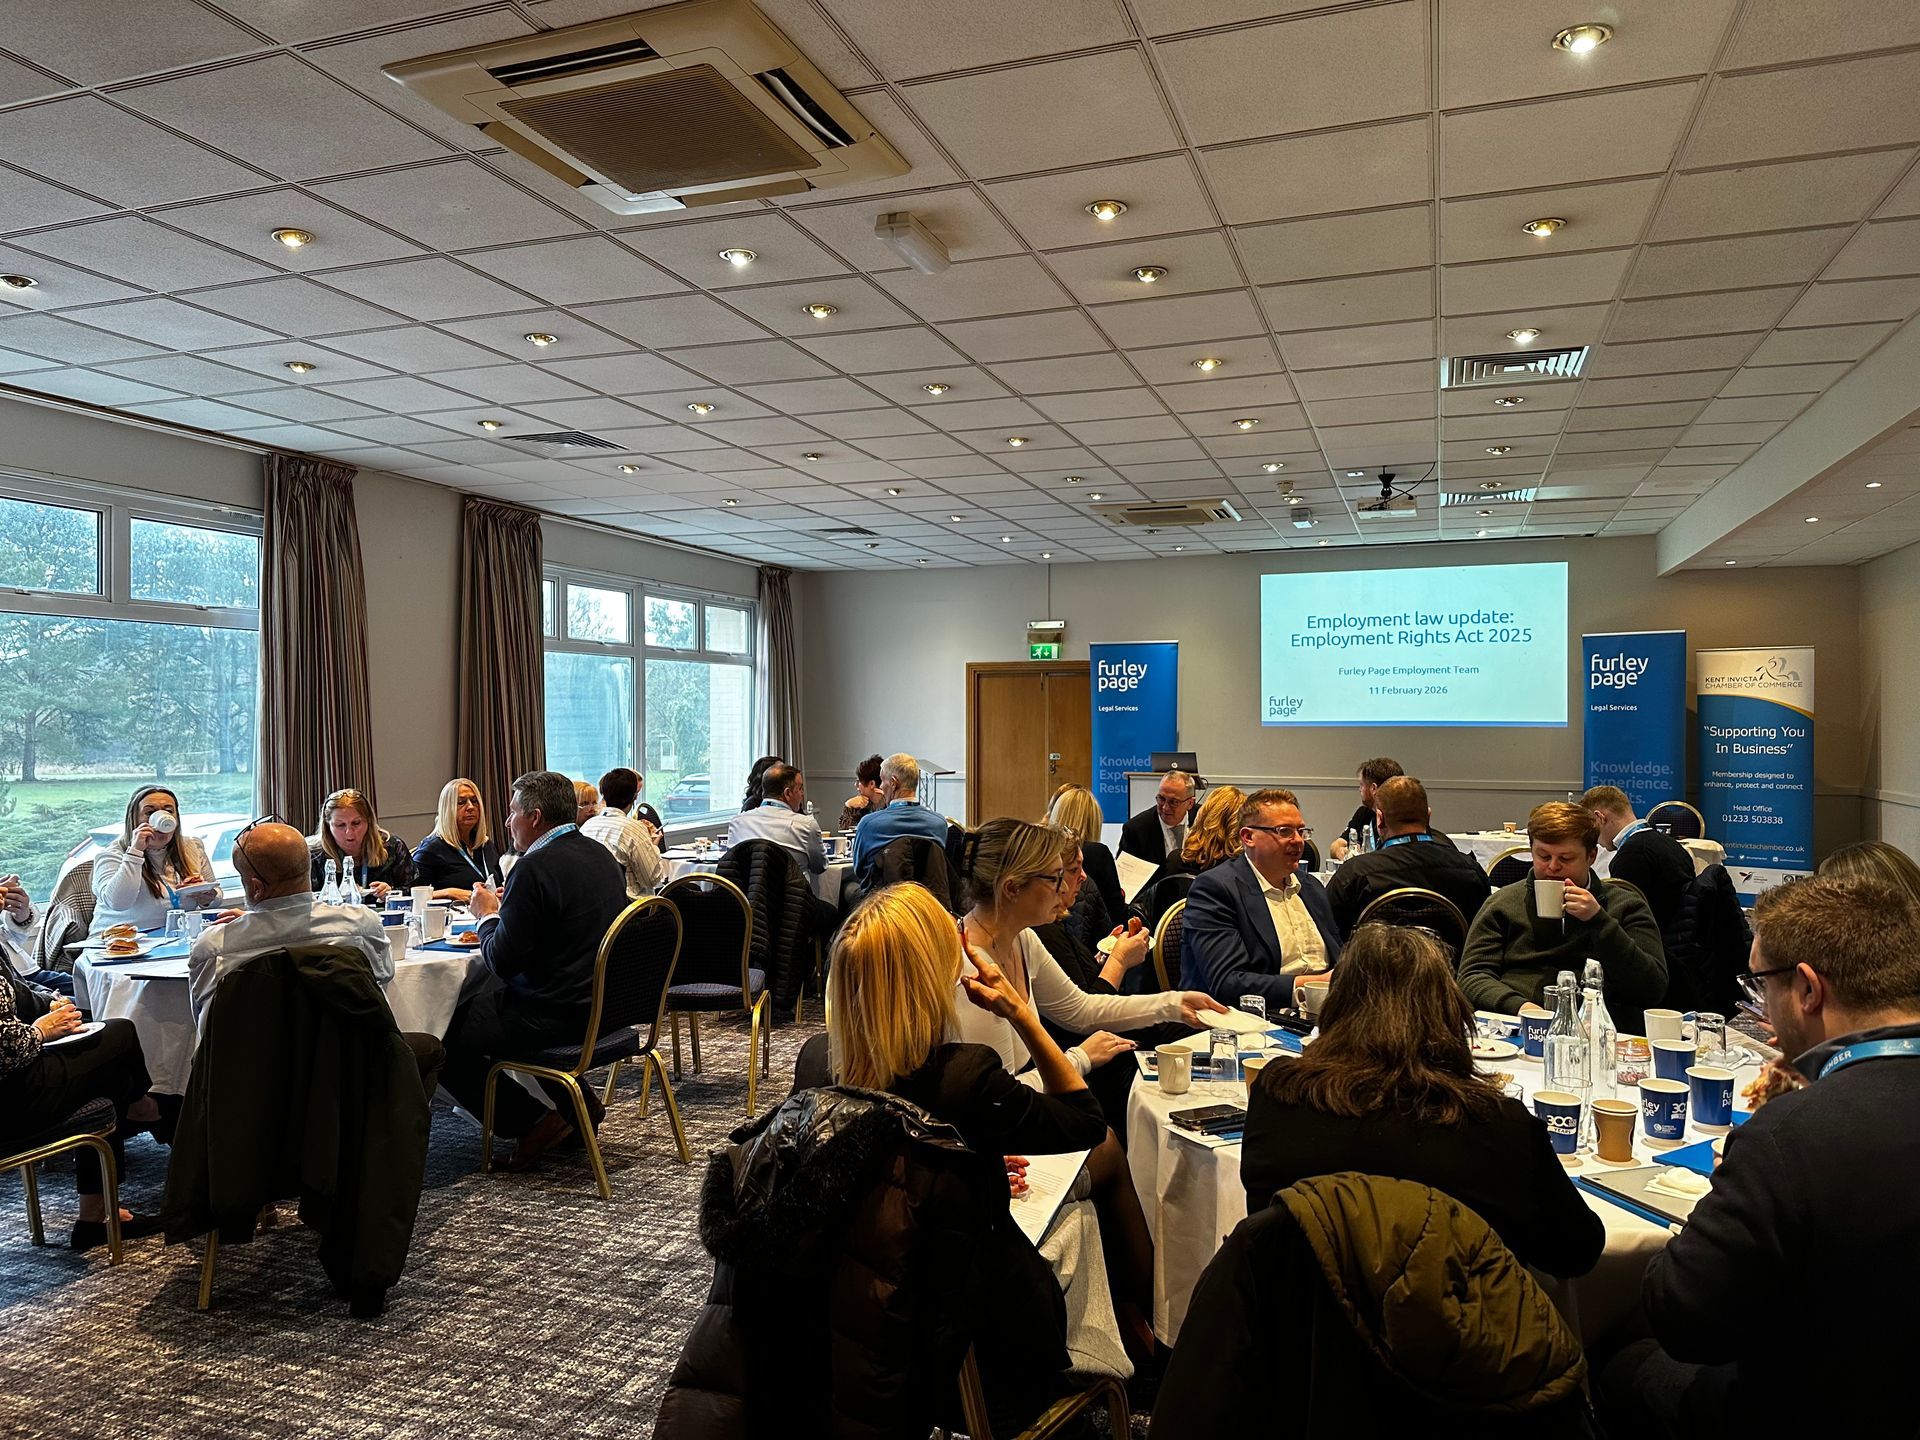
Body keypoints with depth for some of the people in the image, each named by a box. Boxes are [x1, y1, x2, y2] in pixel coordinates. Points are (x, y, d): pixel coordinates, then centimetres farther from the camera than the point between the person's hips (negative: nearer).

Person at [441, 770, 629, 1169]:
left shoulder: (535, 868, -20)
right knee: (490, 993, 30)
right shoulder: (600, 854, 8)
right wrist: (507, 909, 17)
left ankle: (532, 1123, 0)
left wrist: (488, 916, 0)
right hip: (606, 1005, 9)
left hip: (558, 1014, -9)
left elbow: (503, 961, -18)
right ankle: (576, 1102, 24)